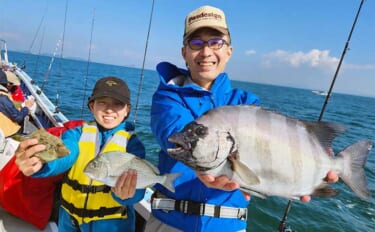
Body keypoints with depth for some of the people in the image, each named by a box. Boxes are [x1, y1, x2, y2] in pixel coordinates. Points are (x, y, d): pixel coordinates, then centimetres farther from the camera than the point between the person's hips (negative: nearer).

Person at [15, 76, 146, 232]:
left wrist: (125, 194, -46)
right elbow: (63, 156, -24)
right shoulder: (77, 134, -4)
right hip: (70, 217, 2)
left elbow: (137, 182, -24)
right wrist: (40, 163, -45)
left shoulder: (132, 143, -9)